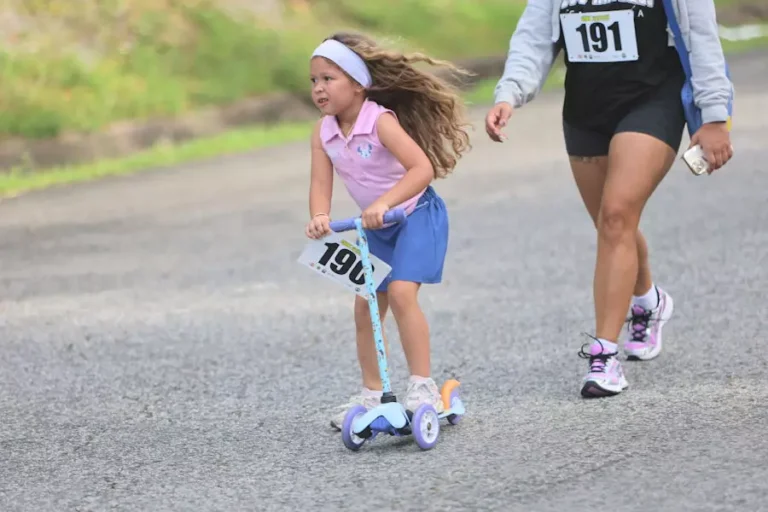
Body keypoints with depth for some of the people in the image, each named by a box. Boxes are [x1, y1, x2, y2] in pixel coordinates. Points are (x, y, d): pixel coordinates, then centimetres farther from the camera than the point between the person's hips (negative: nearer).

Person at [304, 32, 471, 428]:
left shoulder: (381, 122, -25)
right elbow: (320, 185, -13)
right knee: (365, 306, 7)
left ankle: (423, 387, -17)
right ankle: (371, 394, 19)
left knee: (401, 292, -22)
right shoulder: (323, 133, -6)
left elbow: (423, 168, -33)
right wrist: (319, 217, -35)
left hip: (416, 215, -7)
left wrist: (384, 203, -43)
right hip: (377, 228, 7)